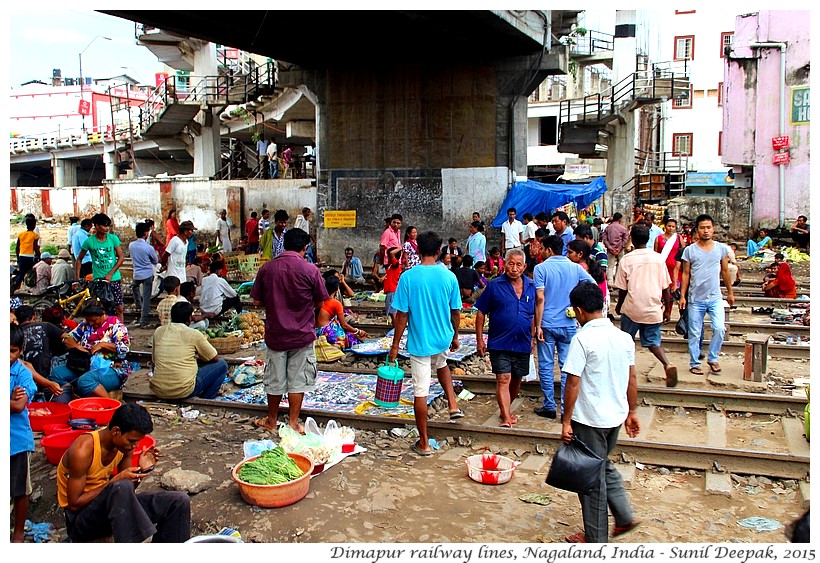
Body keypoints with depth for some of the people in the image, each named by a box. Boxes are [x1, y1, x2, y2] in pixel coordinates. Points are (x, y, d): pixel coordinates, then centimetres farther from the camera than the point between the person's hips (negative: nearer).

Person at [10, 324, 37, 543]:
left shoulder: (23, 374, -9)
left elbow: (19, 406, -20)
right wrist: (11, 399, -22)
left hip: (17, 440, -2)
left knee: (20, 491, 10)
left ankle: (19, 532, 27)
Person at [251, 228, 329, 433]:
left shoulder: (267, 268, -4)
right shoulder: (310, 270, -12)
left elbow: (257, 302, 1)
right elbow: (319, 303, -3)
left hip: (275, 333, 2)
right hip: (301, 334, -2)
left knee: (275, 379, 15)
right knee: (298, 380, 10)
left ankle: (271, 420, 29)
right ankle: (293, 423, 16)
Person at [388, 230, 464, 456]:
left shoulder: (408, 277, -14)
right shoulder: (449, 277, -7)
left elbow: (402, 315, -12)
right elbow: (456, 313, 1)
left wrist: (395, 345, -2)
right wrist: (455, 337, 18)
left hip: (419, 342, -3)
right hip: (443, 338, 3)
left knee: (420, 392, 5)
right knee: (441, 364, 37)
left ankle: (424, 443, 15)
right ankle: (453, 404, 27)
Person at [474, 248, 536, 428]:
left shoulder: (531, 287, 5)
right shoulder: (495, 285, -7)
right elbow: (481, 313, -3)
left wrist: (532, 338, 15)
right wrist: (480, 340, -6)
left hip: (523, 344, 4)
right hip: (500, 343, -4)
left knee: (516, 380, 15)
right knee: (503, 380, -9)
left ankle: (506, 409, 35)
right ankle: (506, 418, -8)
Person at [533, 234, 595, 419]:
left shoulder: (541, 268, -6)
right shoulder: (575, 268, 3)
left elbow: (540, 298, -12)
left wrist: (538, 325, -10)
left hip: (547, 324, -2)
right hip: (569, 325, 3)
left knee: (546, 366, 9)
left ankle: (549, 407, 14)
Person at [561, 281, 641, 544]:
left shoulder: (582, 339, -19)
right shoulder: (624, 337, 1)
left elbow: (573, 385, -19)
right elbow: (632, 379, 8)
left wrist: (566, 422, -11)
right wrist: (632, 411, 19)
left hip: (589, 420, -7)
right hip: (616, 416, 7)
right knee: (604, 466, 28)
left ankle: (596, 538, 22)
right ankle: (624, 517, 31)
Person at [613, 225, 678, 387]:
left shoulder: (627, 260, -7)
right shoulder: (658, 258, -2)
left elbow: (622, 288, 0)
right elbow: (666, 288, 2)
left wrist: (619, 306, 17)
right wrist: (667, 310, 12)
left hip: (632, 309, -2)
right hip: (654, 309, 2)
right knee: (652, 341, 13)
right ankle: (668, 364, -10)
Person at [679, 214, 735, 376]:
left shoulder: (721, 249, 4)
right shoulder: (689, 250, -2)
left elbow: (725, 272, 14)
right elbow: (685, 274, 2)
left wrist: (730, 292, 17)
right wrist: (682, 296, -1)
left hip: (715, 298, 1)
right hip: (695, 299, -1)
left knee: (719, 329, -11)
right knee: (694, 333, 5)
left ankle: (712, 358, 10)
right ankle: (694, 363, 17)